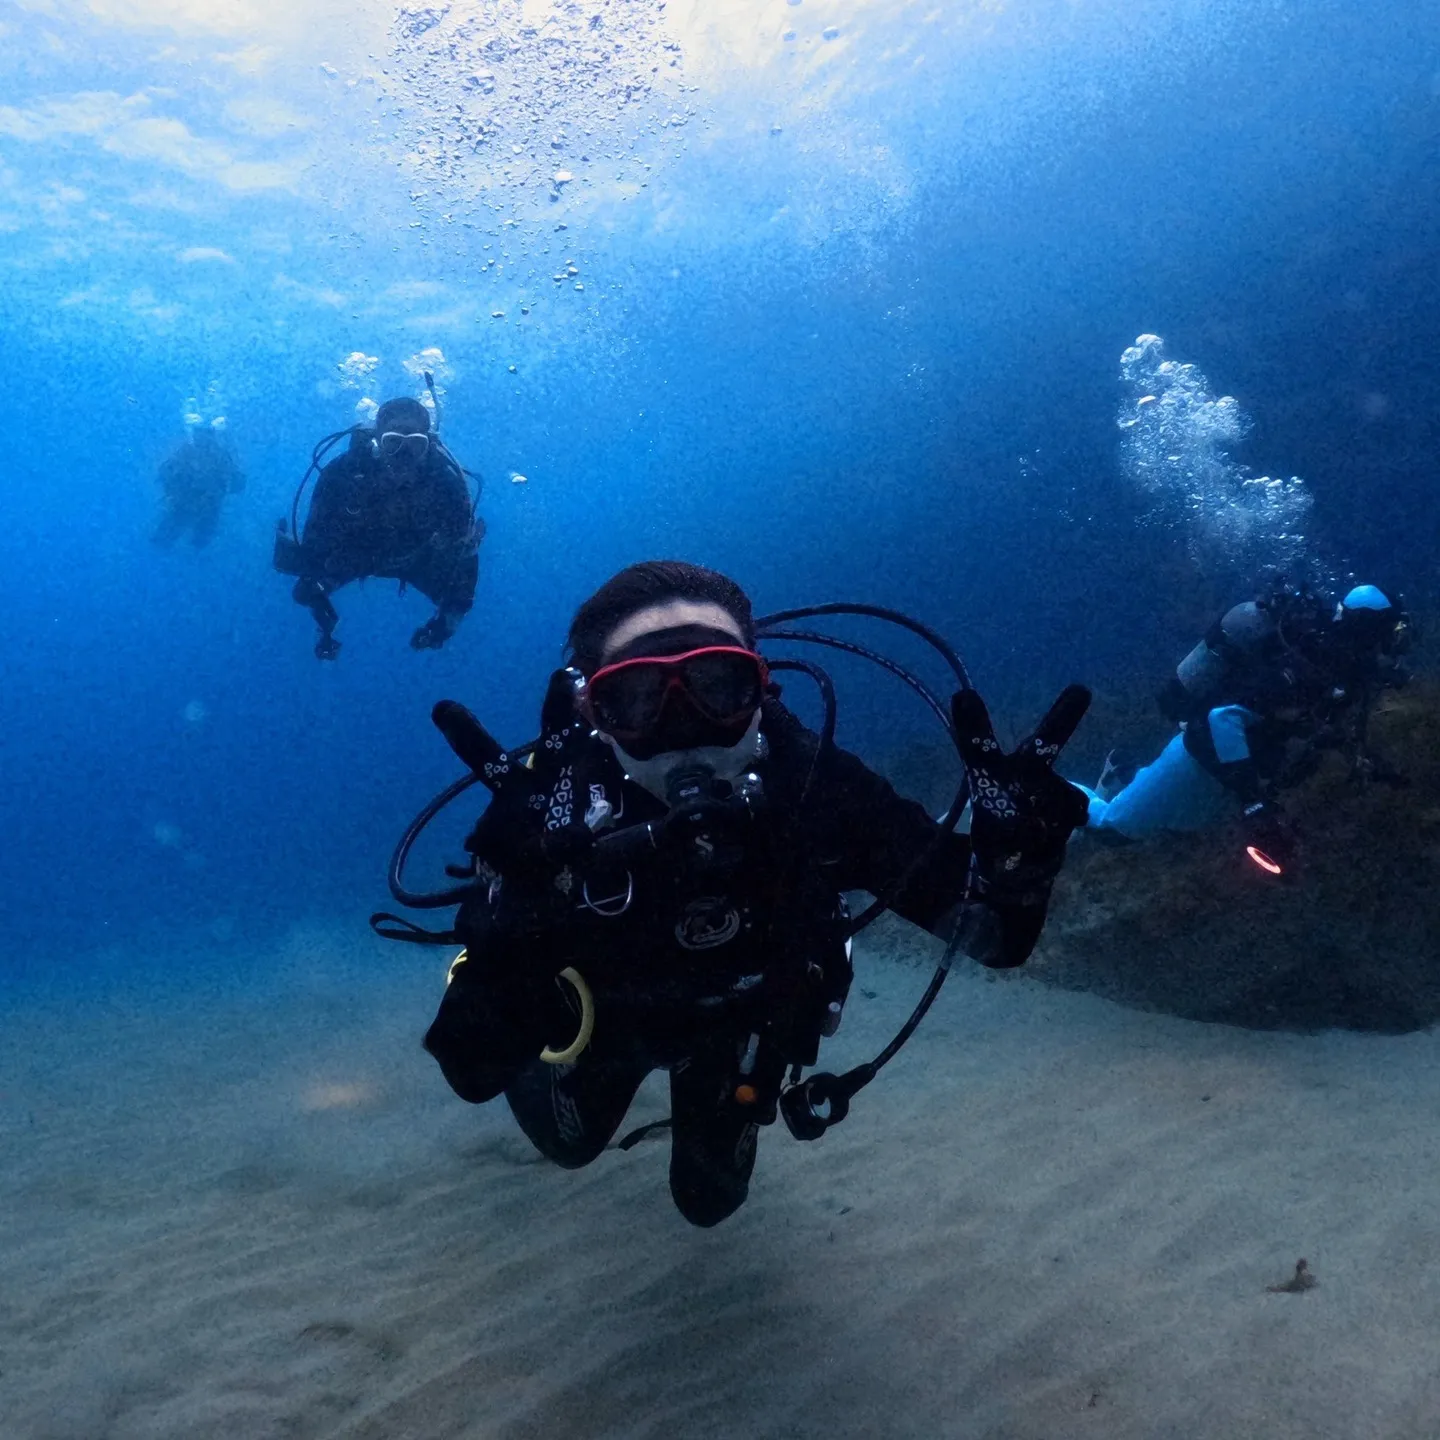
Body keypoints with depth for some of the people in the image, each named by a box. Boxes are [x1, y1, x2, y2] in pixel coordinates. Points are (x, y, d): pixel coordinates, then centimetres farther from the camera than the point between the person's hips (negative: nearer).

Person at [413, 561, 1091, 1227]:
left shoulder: (817, 787, -38)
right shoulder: (545, 817, -42)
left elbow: (991, 931, -32)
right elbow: (474, 1072, -46)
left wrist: (1012, 856, -56)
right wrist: (521, 904, -64)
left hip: (742, 1016, 1)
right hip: (604, 1013, 0)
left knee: (710, 1198, 25)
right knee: (570, 1144, 30)